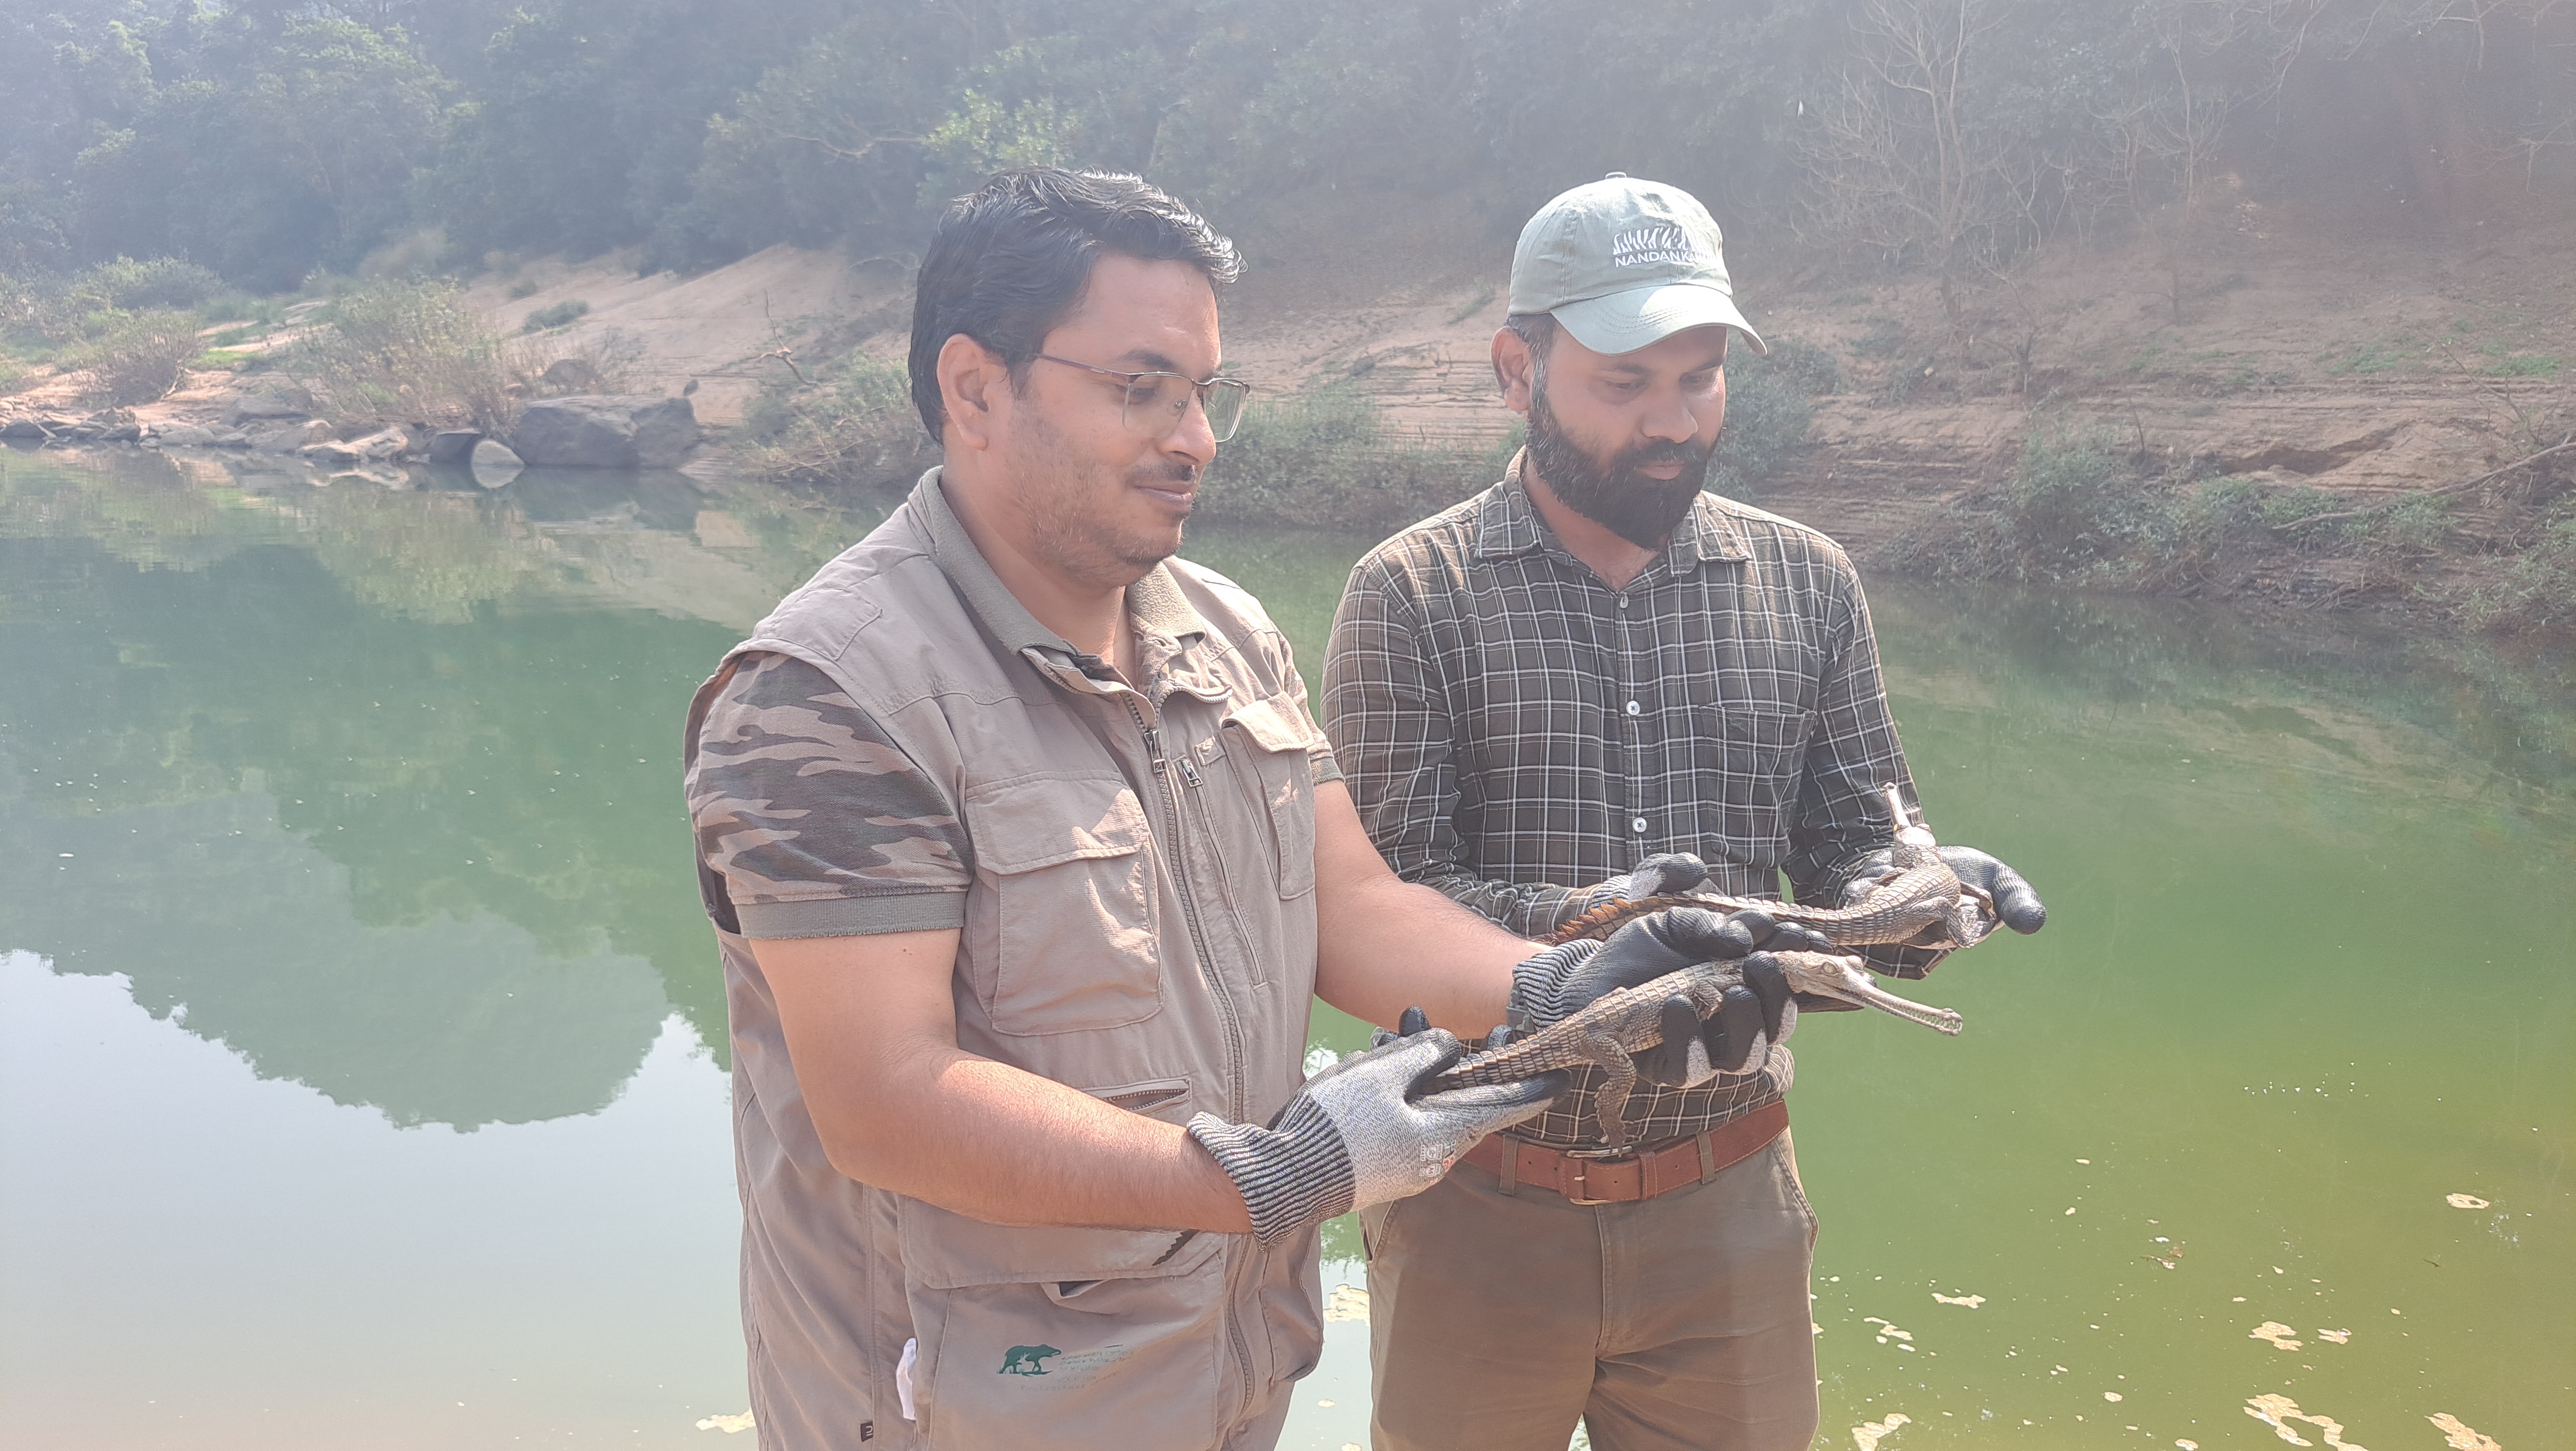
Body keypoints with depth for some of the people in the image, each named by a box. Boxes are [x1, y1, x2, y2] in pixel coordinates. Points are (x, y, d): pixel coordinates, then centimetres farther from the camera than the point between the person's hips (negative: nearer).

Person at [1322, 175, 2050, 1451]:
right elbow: (1385, 889, -14)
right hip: (1482, 1203, -2)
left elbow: (1853, 837, 6)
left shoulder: (1805, 581, 4)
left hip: (1729, 1204, 3)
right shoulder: (1410, 595, -7)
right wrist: (1586, 925, -30)